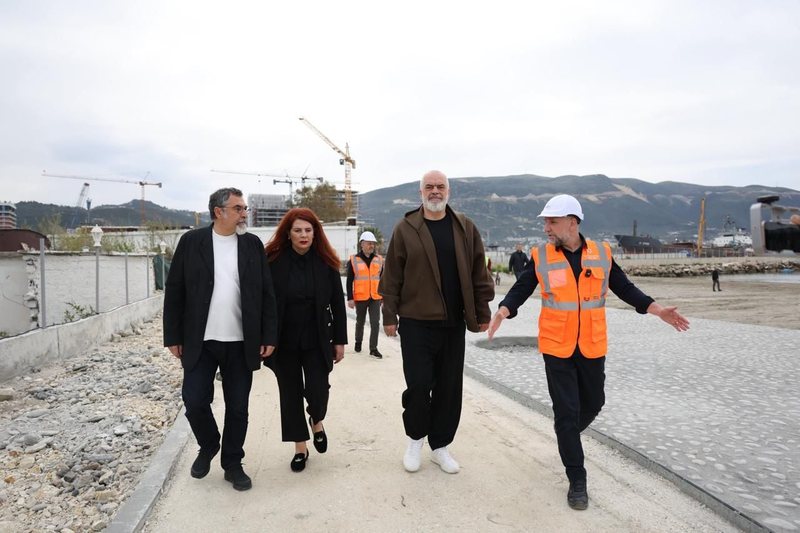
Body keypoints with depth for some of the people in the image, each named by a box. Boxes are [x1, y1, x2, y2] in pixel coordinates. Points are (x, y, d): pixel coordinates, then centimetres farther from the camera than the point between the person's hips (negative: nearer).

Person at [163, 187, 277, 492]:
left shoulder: (253, 244, 3)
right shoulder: (191, 241, -1)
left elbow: (266, 293, 2)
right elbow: (174, 292, 1)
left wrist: (269, 336, -3)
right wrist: (173, 336, -2)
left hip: (241, 343, 1)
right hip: (200, 342, -1)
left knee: (237, 408, 8)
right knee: (195, 403, 2)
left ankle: (233, 464, 27)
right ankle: (208, 447, 32)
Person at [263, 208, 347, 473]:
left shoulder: (326, 263, -2)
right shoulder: (273, 261, -7)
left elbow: (337, 303, 1)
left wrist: (339, 340, 0)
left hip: (317, 341, 0)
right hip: (284, 342, 0)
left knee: (317, 392, -3)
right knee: (290, 394, 9)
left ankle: (316, 421, 34)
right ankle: (300, 447, 28)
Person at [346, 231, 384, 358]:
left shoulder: (379, 259, 6)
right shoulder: (354, 260, -3)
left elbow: (383, 279, 13)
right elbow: (349, 281, -2)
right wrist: (350, 298, -6)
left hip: (376, 297, 2)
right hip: (360, 298, -1)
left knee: (375, 323, -5)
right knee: (360, 322, 15)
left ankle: (373, 348, 3)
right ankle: (358, 341, 38)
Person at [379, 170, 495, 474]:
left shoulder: (466, 228, 6)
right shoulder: (406, 229, -1)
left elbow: (479, 275, 7)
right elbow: (392, 277, -1)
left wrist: (482, 314, 5)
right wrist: (390, 316, -3)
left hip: (453, 323, 3)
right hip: (416, 323, -2)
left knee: (450, 387, 9)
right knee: (418, 385, 0)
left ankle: (440, 446, 27)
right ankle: (415, 439, 26)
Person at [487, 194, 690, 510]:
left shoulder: (601, 254, -2)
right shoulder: (541, 256, -6)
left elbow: (625, 288, 7)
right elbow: (520, 291, -6)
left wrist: (659, 311, 1)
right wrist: (502, 312, -24)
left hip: (592, 348, 2)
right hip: (557, 349, -2)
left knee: (593, 403, 18)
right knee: (565, 412, 1)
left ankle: (568, 436, 50)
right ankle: (577, 481, 17)